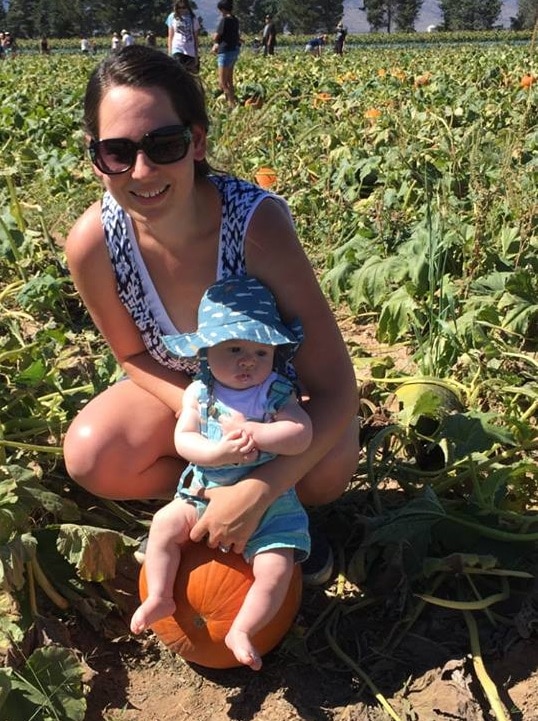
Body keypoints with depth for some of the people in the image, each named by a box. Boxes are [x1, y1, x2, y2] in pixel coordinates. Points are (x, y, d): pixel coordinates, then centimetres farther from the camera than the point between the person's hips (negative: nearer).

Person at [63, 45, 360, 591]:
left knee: (326, 469, -32)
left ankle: (279, 514, 6)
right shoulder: (92, 243, -27)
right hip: (182, 387, 3)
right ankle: (211, 498, 5)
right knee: (90, 458, -23)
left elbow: (336, 389, -33)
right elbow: (134, 355, -8)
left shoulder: (256, 222, -35)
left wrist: (256, 493, -44)